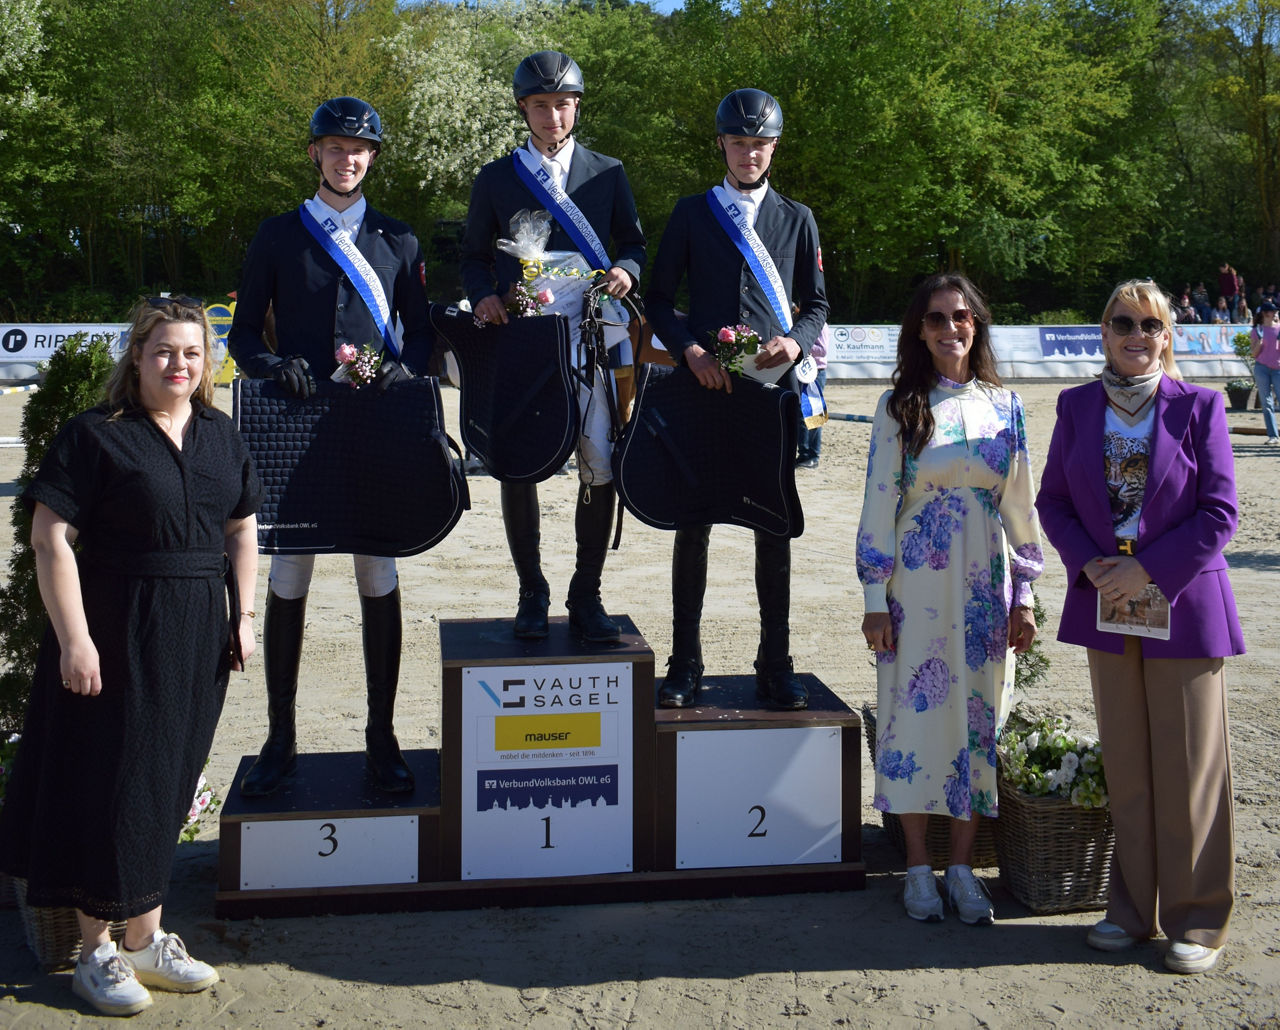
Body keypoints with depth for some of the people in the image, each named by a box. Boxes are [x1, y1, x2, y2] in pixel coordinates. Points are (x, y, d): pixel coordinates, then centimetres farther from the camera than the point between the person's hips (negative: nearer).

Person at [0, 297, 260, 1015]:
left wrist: (243, 616, 7)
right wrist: (74, 638, -18)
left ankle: (147, 938, 26)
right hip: (115, 632, -5)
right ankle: (96, 951, 15)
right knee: (109, 784, 1)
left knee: (167, 782, 13)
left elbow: (243, 529, 15)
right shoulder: (96, 435, -9)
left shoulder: (222, 436, 9)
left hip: (199, 634, 6)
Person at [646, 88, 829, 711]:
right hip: (703, 387, -1)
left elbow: (816, 304, 12)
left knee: (775, 528, 4)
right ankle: (685, 665, 12)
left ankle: (775, 665, 14)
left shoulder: (797, 220, 13)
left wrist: (794, 342, -10)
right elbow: (658, 298, 7)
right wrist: (690, 350, -11)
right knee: (693, 526, 3)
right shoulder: (691, 214, 9)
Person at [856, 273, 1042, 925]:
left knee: (978, 715, 5)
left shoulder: (1004, 407, 7)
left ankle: (962, 864, 16)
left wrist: (1025, 596, 5)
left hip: (985, 587, 2)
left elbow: (1020, 506, 8)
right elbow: (879, 505, -2)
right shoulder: (900, 408, 0)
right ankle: (919, 865, 15)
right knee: (914, 711, 1)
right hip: (917, 585, -2)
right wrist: (875, 599, -6)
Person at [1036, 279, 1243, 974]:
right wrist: (1090, 565, -8)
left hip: (1182, 603, -3)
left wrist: (1148, 569, -15)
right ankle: (1133, 909, 25)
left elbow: (1220, 512, -8)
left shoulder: (1197, 406, -5)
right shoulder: (1078, 406, 5)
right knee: (1124, 766, 12)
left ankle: (1196, 920, 16)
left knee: (1188, 767, 3)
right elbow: (1053, 499, 8)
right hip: (1107, 605, 4)